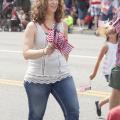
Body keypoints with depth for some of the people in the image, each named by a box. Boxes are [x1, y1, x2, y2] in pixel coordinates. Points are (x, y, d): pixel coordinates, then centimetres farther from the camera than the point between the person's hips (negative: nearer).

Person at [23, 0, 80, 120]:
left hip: (62, 76, 3)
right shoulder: (33, 26, -5)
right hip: (37, 79, -2)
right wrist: (45, 51, -33)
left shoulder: (62, 25, 5)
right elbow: (26, 53, -16)